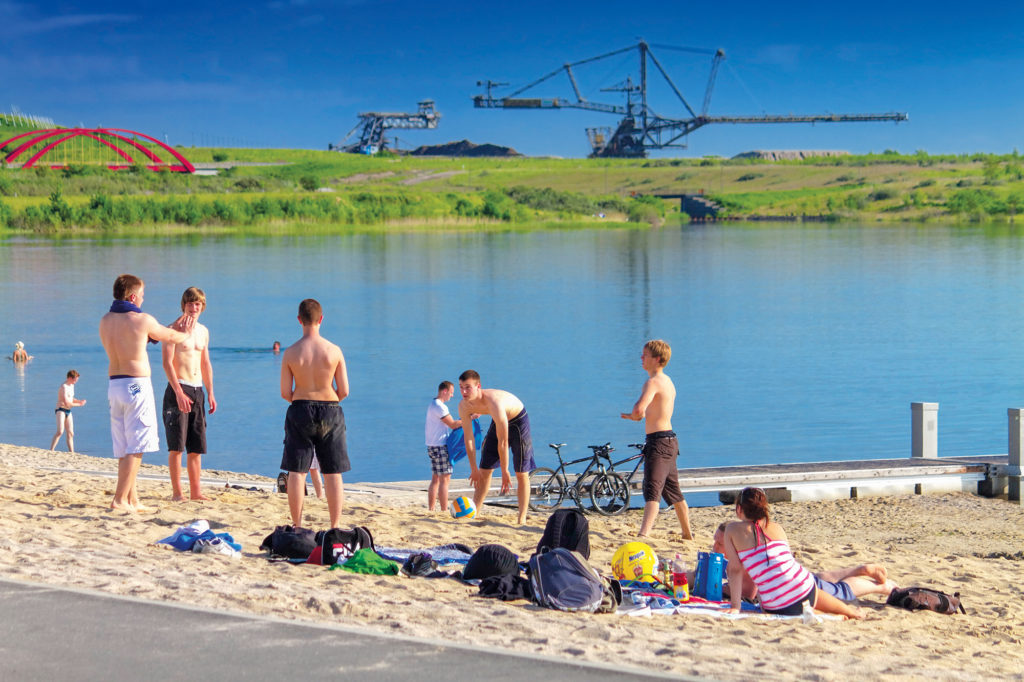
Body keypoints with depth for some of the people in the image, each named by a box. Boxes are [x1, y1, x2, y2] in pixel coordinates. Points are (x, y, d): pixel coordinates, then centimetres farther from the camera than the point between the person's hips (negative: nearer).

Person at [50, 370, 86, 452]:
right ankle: (51, 451, -23)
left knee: (70, 433, 8)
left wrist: (79, 401, 7)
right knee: (60, 432, -22)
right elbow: (66, 403, -23)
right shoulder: (64, 387, -18)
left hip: (68, 411, 9)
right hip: (61, 410, -9)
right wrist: (78, 404, -13)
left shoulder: (71, 385, 13)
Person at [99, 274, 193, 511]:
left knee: (123, 448, 11)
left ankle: (133, 500, 16)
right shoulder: (142, 320, -9)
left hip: (114, 385, 7)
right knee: (135, 448, -4)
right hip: (137, 385, -7)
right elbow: (169, 336, 8)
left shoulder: (105, 321, 10)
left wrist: (172, 328, 29)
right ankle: (120, 499, -9)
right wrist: (185, 334, 31)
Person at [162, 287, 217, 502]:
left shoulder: (203, 332, 16)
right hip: (178, 389, -7)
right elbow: (167, 363, -12)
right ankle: (176, 492, -6)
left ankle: (195, 492, 11)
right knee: (176, 446, -8)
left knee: (196, 447, 7)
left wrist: (210, 394, 17)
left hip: (197, 390, 7)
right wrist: (179, 392, -20)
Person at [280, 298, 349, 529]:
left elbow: (285, 393, -4)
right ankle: (335, 526, 8)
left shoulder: (290, 352, -7)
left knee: (296, 472, 7)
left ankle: (297, 526, 8)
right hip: (330, 412, 0)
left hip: (300, 411, 0)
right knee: (333, 474, 7)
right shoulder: (334, 351, -7)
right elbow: (344, 391, -4)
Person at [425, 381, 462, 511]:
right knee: (444, 479, -9)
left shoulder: (432, 405, 16)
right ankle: (444, 511, -11)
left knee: (435, 479, 11)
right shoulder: (440, 406, -15)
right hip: (440, 446, -10)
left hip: (432, 446, 10)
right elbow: (453, 424, -15)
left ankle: (431, 509, 11)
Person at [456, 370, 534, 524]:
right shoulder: (463, 406, -21)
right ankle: (474, 513, 11)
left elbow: (502, 442, -36)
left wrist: (504, 472, -30)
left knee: (522, 474, -5)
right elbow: (468, 438, -10)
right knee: (484, 470, 4)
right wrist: (473, 469, -7)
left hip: (518, 420, -6)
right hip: (497, 422, 6)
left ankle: (522, 519, 0)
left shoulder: (494, 402, -41)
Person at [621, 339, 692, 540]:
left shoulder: (653, 382, -15)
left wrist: (635, 413, -5)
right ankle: (687, 534, 32)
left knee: (652, 490, -20)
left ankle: (643, 535, -30)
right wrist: (636, 415, 11)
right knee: (673, 492, 21)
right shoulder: (667, 382, 16)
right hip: (669, 440, 10)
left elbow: (639, 409, -29)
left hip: (659, 441, -10)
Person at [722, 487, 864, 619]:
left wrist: (735, 607, -3)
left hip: (776, 607, -5)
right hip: (805, 589, 5)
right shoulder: (776, 527, 13)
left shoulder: (732, 530, 4)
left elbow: (734, 570, -2)